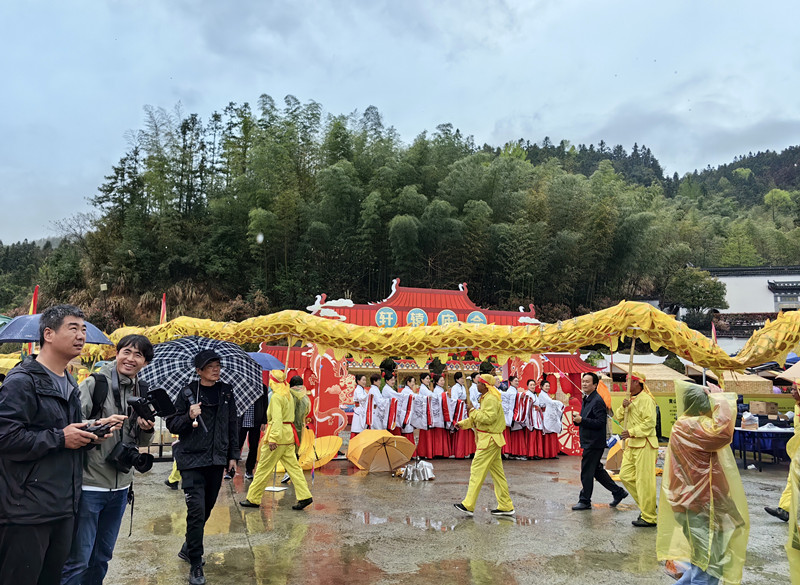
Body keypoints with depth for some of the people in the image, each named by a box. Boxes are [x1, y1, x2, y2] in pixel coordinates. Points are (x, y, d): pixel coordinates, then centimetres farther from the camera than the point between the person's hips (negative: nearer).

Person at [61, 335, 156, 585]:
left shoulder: (143, 392, 8)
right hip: (89, 483, -6)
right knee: (78, 559, -2)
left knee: (102, 557, 19)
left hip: (120, 485, 6)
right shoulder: (94, 383, -10)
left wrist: (147, 428, -6)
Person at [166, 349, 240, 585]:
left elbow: (233, 424, 11)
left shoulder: (226, 392, 7)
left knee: (207, 507, 15)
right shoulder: (187, 393, -4)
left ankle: (188, 548, 38)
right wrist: (189, 417, -21)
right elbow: (172, 425, -1)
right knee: (196, 509, -10)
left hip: (217, 460, 4)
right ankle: (195, 564, 2)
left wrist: (233, 455, 9)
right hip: (192, 460, -4)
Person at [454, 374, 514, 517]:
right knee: (497, 473, 12)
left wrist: (473, 411, -16)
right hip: (492, 440, 10)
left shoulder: (491, 399, -16)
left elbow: (489, 418, -26)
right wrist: (462, 424, 17)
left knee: (477, 470, -7)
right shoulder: (486, 398, 17)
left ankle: (468, 506, -2)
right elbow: (478, 419, 24)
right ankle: (506, 506, 16)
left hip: (489, 440, -10)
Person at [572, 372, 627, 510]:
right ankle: (618, 492, 28)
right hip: (589, 442, 10)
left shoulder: (597, 401, -17)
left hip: (594, 443, -10)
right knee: (596, 470, 17)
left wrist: (582, 420, -25)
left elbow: (600, 422, -23)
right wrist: (578, 419, 0)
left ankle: (585, 501, 11)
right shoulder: (587, 399, 14)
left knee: (586, 472, -1)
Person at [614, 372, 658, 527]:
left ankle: (649, 518, 5)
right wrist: (623, 407, -5)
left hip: (644, 444, -9)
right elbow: (619, 417, 14)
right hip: (631, 444, 9)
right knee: (625, 476, 9)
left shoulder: (646, 399, -12)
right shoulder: (630, 399, 17)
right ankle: (646, 505, 23)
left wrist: (631, 432, -23)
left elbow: (650, 422, -20)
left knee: (644, 481, -4)